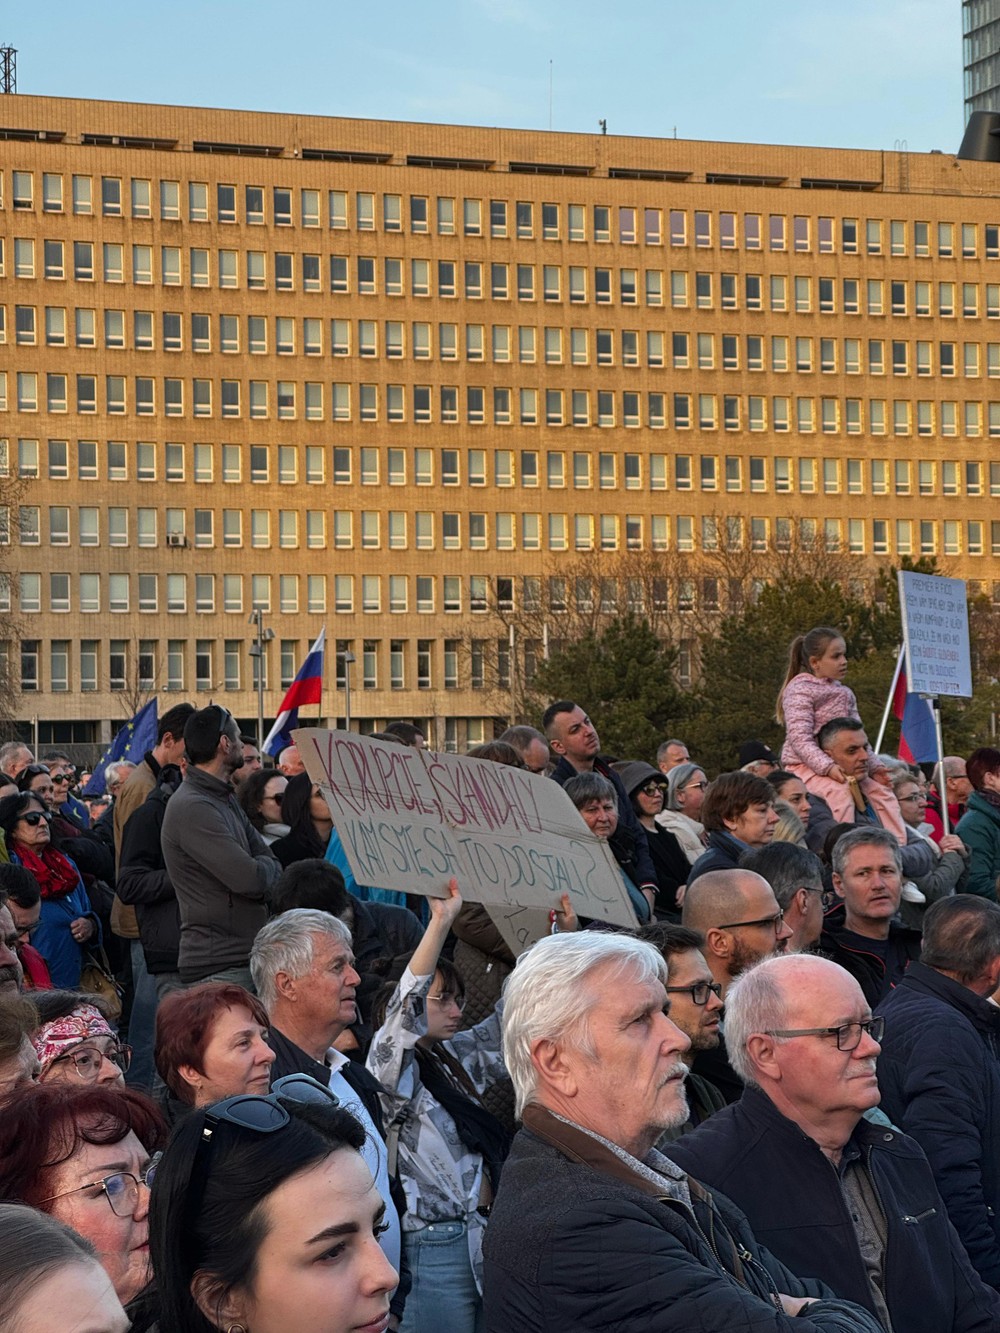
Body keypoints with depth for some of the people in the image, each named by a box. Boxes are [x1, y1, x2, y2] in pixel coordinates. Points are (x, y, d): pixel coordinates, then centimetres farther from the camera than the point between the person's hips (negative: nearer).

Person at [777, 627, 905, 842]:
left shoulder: (845, 693, 16)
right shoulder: (800, 689, -8)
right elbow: (800, 738, -20)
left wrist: (874, 766, 0)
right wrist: (827, 767, -32)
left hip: (839, 766, 8)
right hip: (804, 766, -8)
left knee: (881, 791, -7)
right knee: (840, 792, -34)